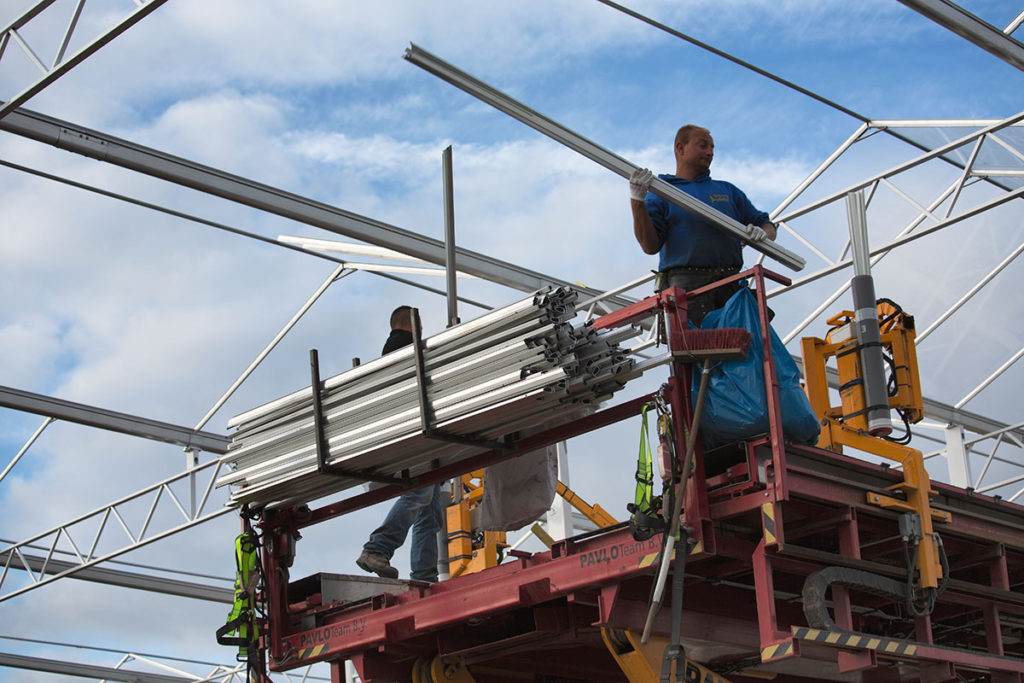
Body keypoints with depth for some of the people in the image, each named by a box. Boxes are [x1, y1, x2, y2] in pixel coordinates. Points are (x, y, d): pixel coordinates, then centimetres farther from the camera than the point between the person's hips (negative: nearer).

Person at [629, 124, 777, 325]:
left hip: (731, 281, 4)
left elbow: (767, 226, 28)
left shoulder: (728, 190, 29)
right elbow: (650, 246, 2)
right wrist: (637, 202, -10)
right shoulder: (659, 193, 16)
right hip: (686, 283, -3)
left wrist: (762, 234, 3)